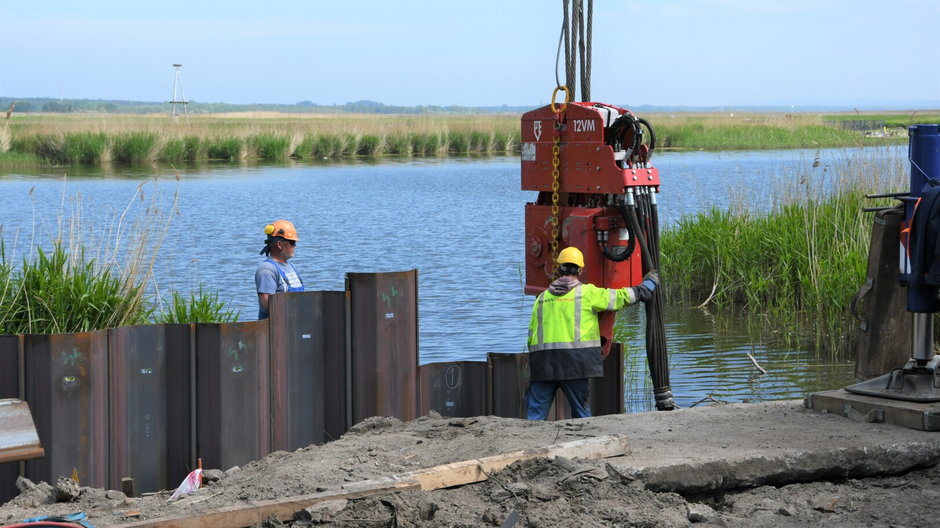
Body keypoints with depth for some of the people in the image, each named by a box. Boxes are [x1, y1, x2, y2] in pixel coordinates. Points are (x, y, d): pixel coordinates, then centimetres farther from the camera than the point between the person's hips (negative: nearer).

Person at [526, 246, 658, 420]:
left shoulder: (542, 298, 13)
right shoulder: (587, 293, 1)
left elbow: (531, 335, 12)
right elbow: (622, 297, 7)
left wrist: (534, 362, 20)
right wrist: (649, 284, 23)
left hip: (543, 363, 3)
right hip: (574, 361, -3)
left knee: (535, 413, 4)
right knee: (581, 411, 7)